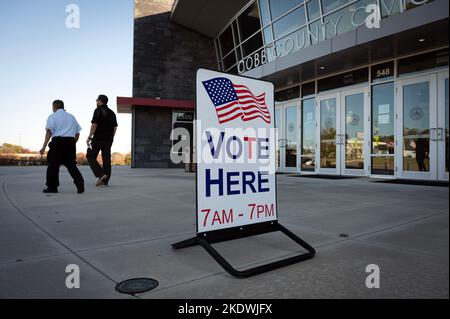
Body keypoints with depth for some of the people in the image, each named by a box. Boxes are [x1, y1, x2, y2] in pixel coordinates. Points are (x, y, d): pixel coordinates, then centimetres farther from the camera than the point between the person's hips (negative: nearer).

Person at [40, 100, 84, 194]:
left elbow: (49, 131, -8)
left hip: (58, 141, -4)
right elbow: (77, 133, 15)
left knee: (53, 164, 6)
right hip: (71, 142, 4)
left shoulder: (52, 116, 5)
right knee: (71, 164, 8)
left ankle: (52, 187, 10)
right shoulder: (71, 116, 19)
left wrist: (44, 146, -10)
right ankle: (80, 183, -8)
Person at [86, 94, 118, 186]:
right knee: (106, 159, 6)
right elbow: (115, 127, 15)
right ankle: (105, 180, 6)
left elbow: (94, 125, -14)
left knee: (90, 157, 4)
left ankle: (101, 174, -12)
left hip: (98, 138, -6)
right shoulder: (112, 112, 14)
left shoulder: (98, 110, -6)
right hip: (108, 139, 6)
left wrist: (89, 137, -12)